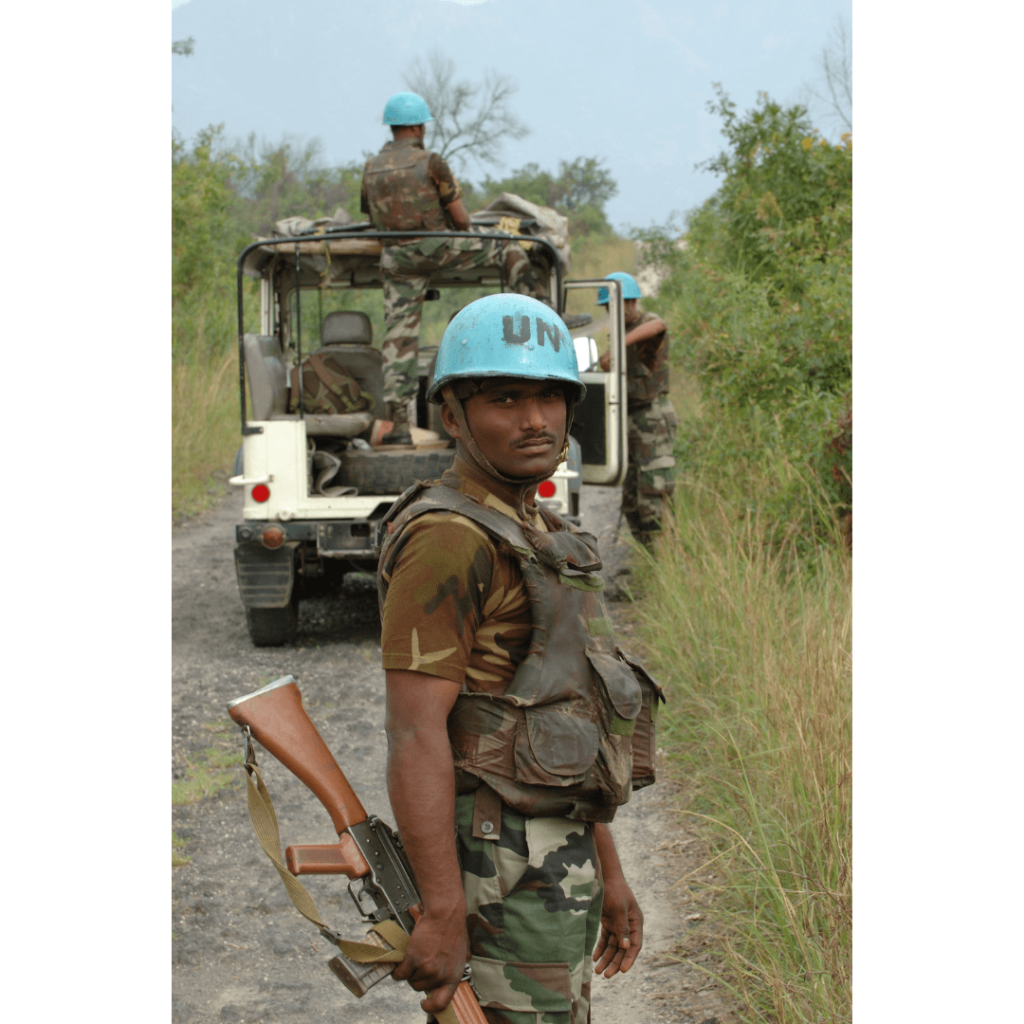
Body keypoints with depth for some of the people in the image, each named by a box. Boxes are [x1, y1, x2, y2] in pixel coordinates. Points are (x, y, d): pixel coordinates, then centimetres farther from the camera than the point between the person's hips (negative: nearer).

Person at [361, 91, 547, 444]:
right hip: (437, 246, -4)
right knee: (506, 247, 14)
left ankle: (398, 423, -2)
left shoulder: (371, 169, 9)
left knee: (398, 339, 2)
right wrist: (464, 233, 20)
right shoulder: (431, 163, -6)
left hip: (397, 259, 5)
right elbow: (460, 218, -3)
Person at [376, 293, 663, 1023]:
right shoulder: (448, 539, -15)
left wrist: (609, 876, 21)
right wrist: (443, 914, -25)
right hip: (500, 874, -10)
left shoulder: (538, 541, 16)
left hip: (553, 864, 10)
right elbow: (417, 731, -21)